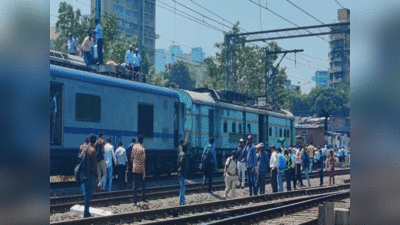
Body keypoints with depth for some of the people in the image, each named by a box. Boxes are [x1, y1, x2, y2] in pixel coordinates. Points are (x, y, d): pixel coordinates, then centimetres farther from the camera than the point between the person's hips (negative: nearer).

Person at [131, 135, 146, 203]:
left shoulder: (134, 147, 1)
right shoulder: (143, 149, -12)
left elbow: (131, 157, 8)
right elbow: (143, 161, -14)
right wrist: (144, 172, -11)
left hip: (134, 169, 3)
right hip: (141, 169, -3)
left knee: (135, 185, 4)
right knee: (143, 184, 12)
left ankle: (135, 200, 3)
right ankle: (144, 198, 18)